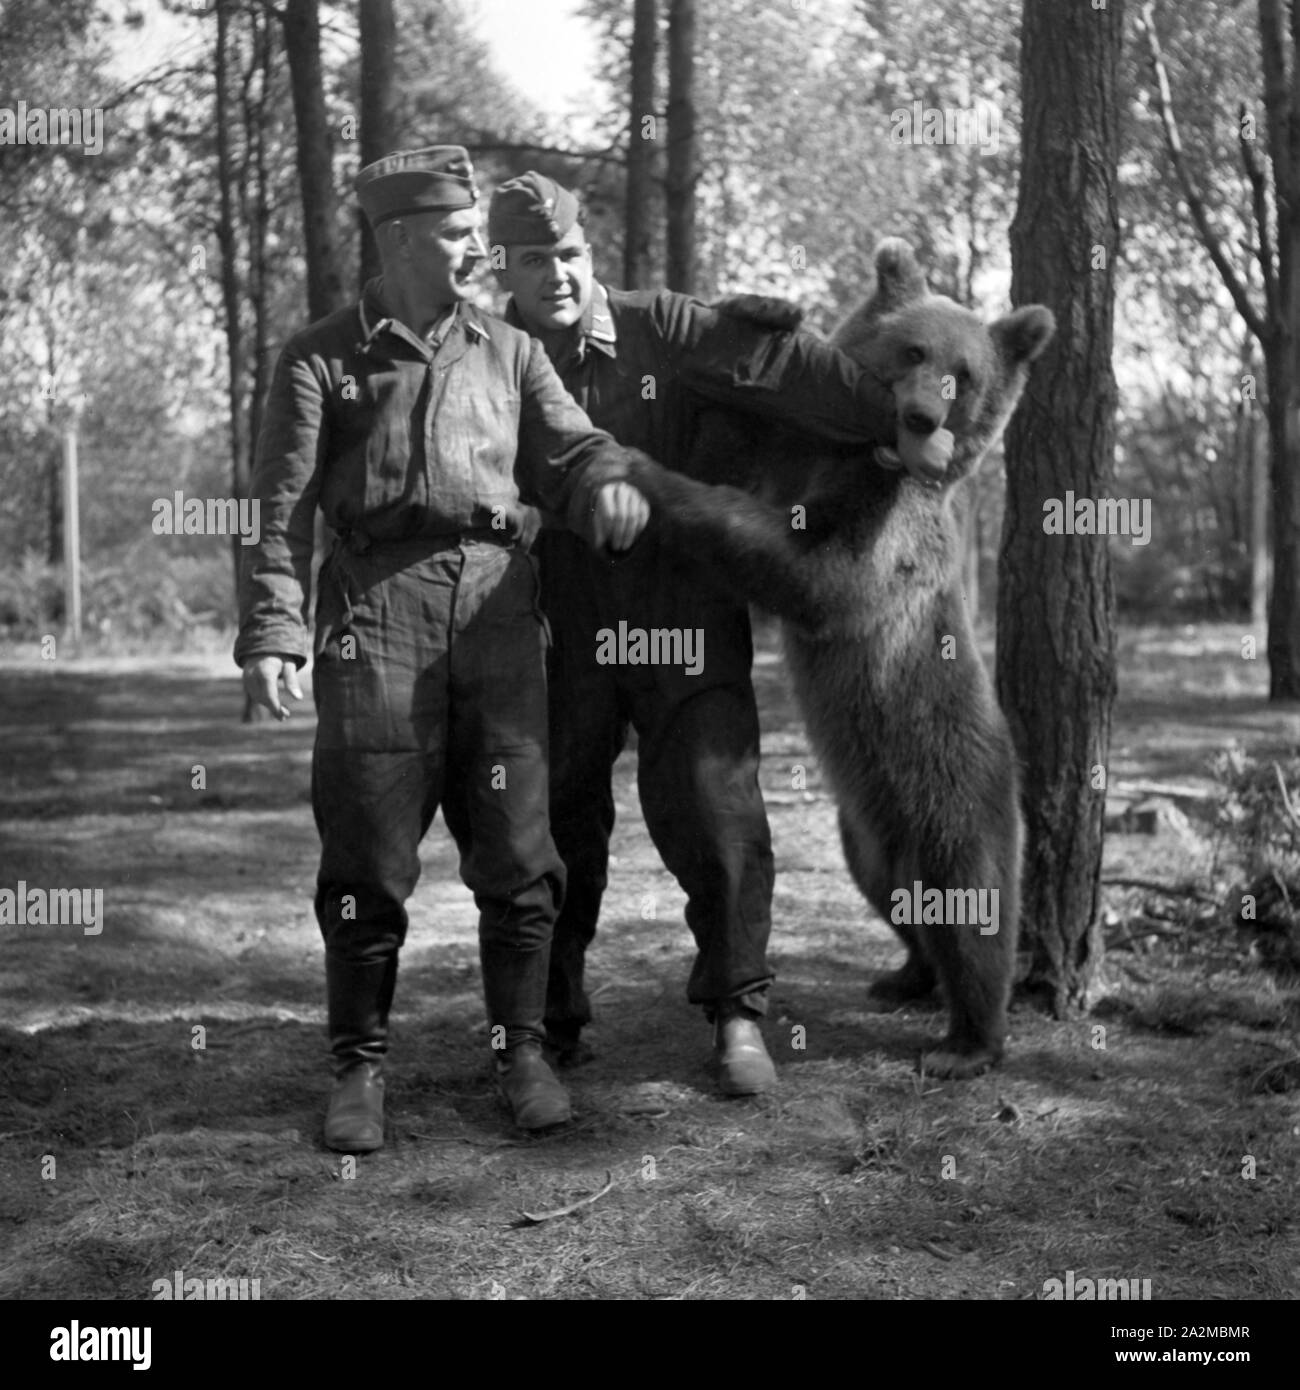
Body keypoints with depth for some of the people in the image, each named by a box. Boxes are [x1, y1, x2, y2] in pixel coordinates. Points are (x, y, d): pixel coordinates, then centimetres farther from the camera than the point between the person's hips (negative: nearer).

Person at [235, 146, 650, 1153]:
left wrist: (610, 485, -17)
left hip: (498, 604, 3)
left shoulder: (509, 352, 19)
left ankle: (522, 1050, 16)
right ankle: (360, 1064, 13)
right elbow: (282, 506, 3)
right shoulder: (321, 359, 9)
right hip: (378, 610, -2)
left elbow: (568, 444, 7)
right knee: (369, 854, -1)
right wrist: (271, 632, -9)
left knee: (516, 850, 1)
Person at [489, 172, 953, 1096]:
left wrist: (896, 423, -16)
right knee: (558, 826, 5)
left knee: (712, 805, -10)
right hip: (563, 636, 1)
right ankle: (552, 1024, 21)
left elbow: (779, 365, -8)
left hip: (684, 616, -1)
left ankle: (737, 1012, 6)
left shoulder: (659, 329, -2)